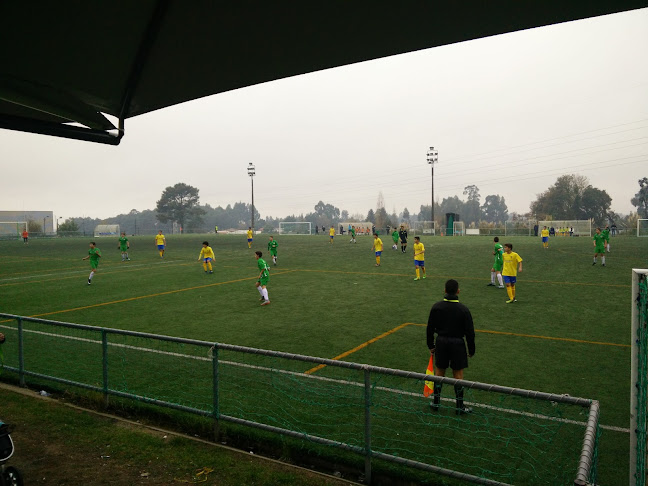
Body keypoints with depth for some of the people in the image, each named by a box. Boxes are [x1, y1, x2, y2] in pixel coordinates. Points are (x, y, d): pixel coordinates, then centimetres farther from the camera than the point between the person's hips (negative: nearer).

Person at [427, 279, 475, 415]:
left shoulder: (436, 307, -5)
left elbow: (430, 328, 1)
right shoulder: (463, 309, -13)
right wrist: (471, 350, 2)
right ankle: (459, 407, 17)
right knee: (458, 375, 8)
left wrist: (431, 346, 12)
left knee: (439, 372, 15)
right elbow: (470, 332, -9)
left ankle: (436, 402, 26)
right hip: (457, 343, -2)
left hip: (441, 342, 3)